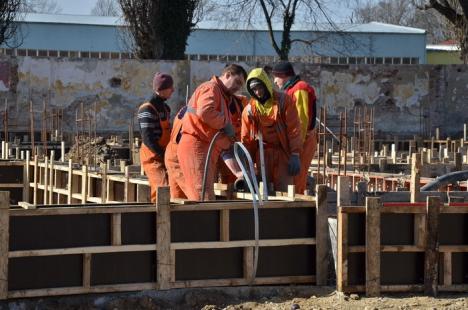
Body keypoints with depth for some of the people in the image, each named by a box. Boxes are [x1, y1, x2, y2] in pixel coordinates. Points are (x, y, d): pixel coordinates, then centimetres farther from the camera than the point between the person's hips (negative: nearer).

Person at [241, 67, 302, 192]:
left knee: (283, 190, -7)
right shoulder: (250, 109, 3)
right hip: (263, 153, 2)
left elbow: (293, 129, -7)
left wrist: (295, 155, -13)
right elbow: (246, 138, 9)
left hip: (283, 152, -2)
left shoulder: (283, 101, -4)